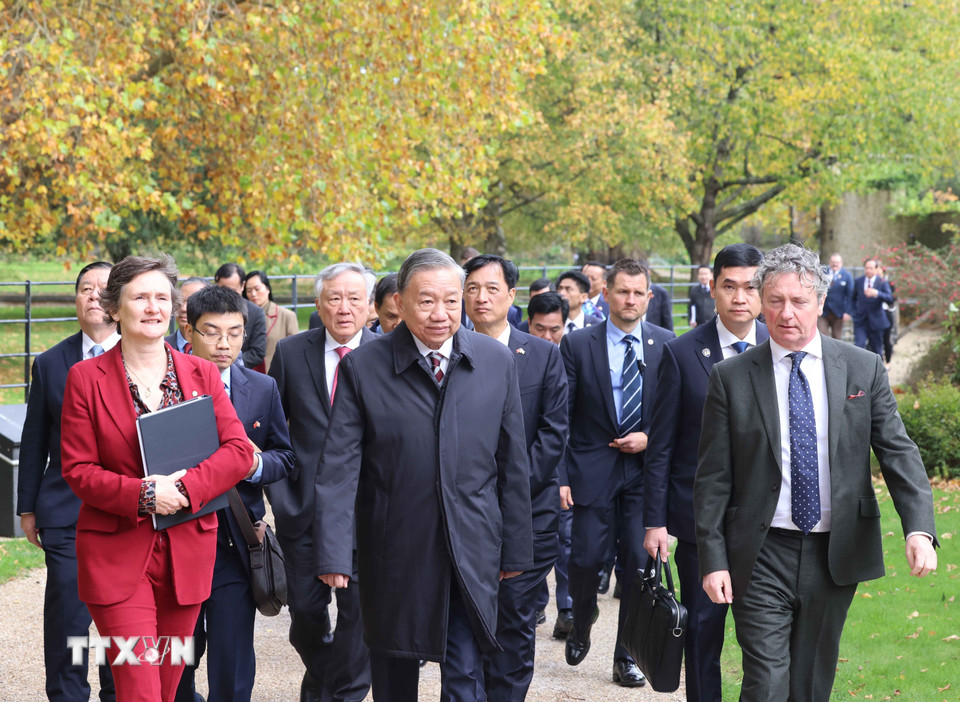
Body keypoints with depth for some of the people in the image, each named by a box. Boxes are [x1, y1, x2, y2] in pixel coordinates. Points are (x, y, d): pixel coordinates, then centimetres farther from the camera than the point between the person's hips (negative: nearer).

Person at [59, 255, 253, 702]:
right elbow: (77, 469, -4)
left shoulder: (201, 374, 8)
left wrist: (184, 487, -17)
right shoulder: (86, 378, -1)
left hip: (188, 557, 3)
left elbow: (238, 451, 0)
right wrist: (143, 495, -19)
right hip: (117, 556, -3)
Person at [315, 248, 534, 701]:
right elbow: (339, 466, -9)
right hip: (393, 552, 0)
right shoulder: (362, 367, -5)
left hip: (471, 551, 1)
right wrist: (333, 553, -16)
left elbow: (513, 464, 6)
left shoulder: (497, 362, 1)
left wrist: (516, 547, 6)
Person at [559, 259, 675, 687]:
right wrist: (560, 476, -8)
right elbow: (559, 418, -2)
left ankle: (627, 656, 12)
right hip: (593, 470, -1)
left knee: (639, 561, -1)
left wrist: (650, 438, -8)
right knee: (586, 559, -4)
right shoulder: (577, 345, -1)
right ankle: (581, 627, 27)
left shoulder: (667, 345, 4)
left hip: (646, 468, 1)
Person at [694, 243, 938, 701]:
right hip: (762, 558, -2)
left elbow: (898, 451, -2)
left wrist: (919, 528, -18)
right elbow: (713, 479, 0)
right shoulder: (731, 378, -1)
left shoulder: (863, 369, 3)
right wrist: (713, 560, -6)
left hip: (835, 557, 2)